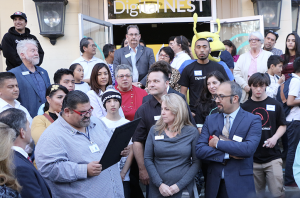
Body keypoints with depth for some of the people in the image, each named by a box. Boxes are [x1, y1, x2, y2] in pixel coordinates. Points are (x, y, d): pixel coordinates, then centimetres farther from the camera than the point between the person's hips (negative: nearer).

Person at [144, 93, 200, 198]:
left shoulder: (192, 132, -2)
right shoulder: (154, 130, 1)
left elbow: (196, 162, -5)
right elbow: (148, 159, -1)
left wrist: (179, 185, -13)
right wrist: (160, 184, -12)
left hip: (183, 189, -1)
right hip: (157, 189, 1)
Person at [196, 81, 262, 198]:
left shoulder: (253, 120, -4)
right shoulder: (210, 120, 6)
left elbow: (249, 148, -20)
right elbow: (199, 150, -4)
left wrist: (218, 144, -13)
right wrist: (228, 154, -14)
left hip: (240, 185, -3)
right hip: (214, 184, 3)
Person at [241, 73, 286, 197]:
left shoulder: (275, 105, 4)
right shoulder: (244, 107, 3)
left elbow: (282, 126, 10)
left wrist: (274, 138, -8)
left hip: (272, 157, -1)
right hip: (252, 159, 1)